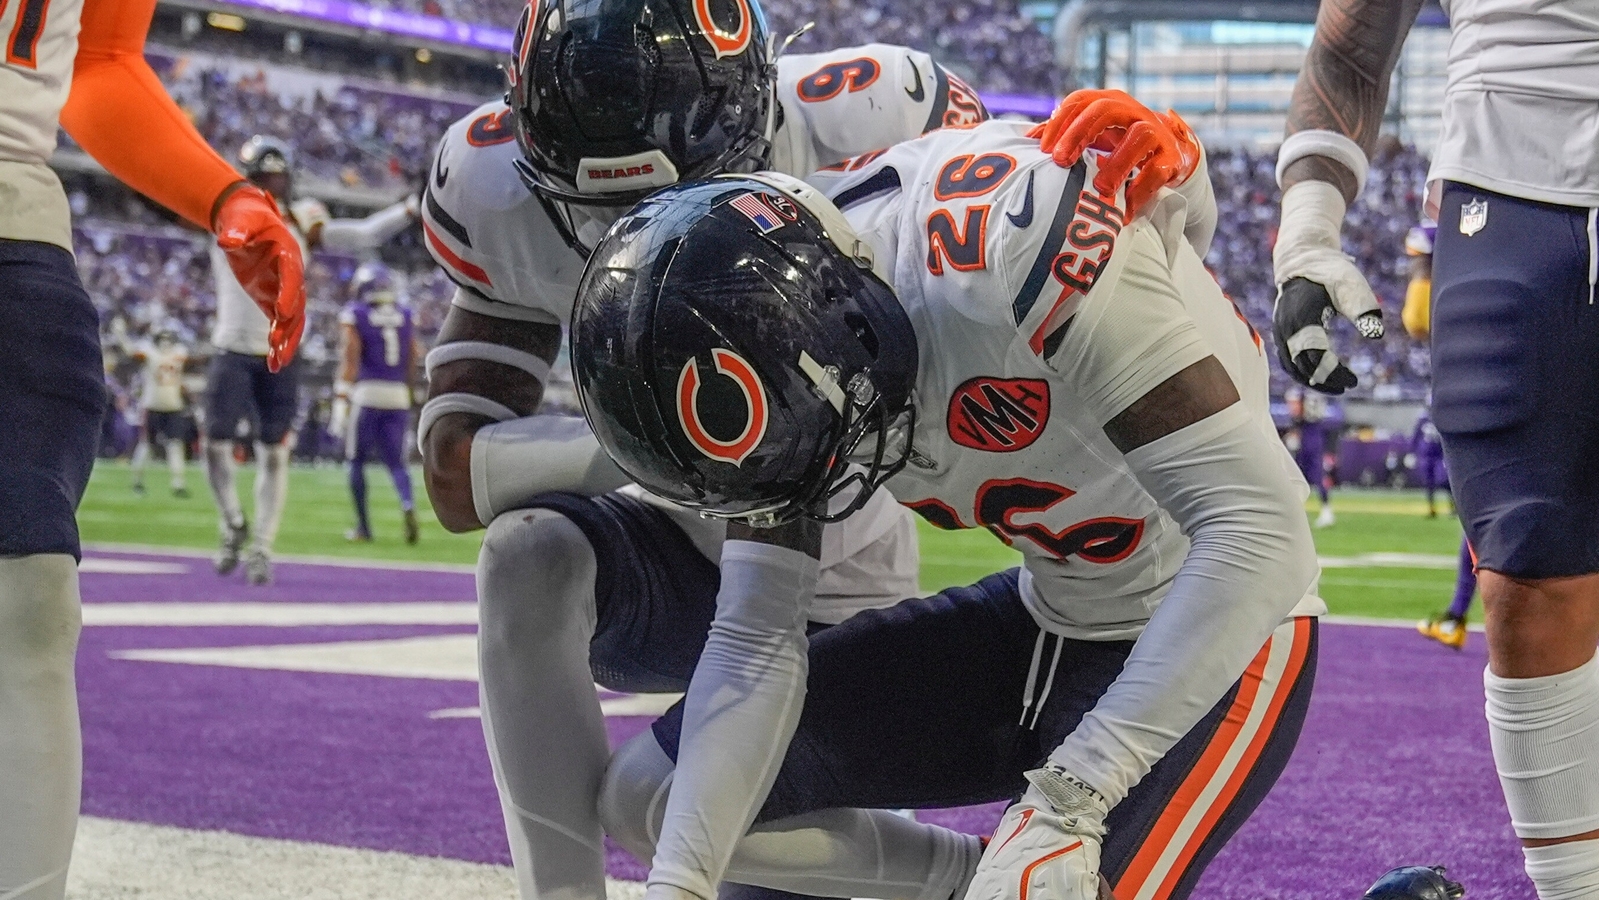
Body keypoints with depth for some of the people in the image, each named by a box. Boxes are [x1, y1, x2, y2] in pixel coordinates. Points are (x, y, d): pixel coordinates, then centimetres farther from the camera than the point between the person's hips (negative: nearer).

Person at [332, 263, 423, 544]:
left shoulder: (354, 316, -2)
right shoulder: (406, 316, 10)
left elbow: (350, 359, -9)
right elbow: (414, 359, 11)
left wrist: (341, 402, -9)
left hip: (365, 393, -3)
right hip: (398, 396, 3)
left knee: (357, 460, 11)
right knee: (395, 460, 9)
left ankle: (363, 526, 12)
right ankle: (408, 505, -19)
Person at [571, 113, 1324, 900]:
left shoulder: (1013, 248, -34)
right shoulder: (769, 305, -11)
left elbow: (1260, 528, -35)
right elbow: (753, 641, -6)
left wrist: (1067, 804, -36)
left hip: (1211, 639, -7)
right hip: (1042, 619, 7)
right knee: (650, 799, 4)